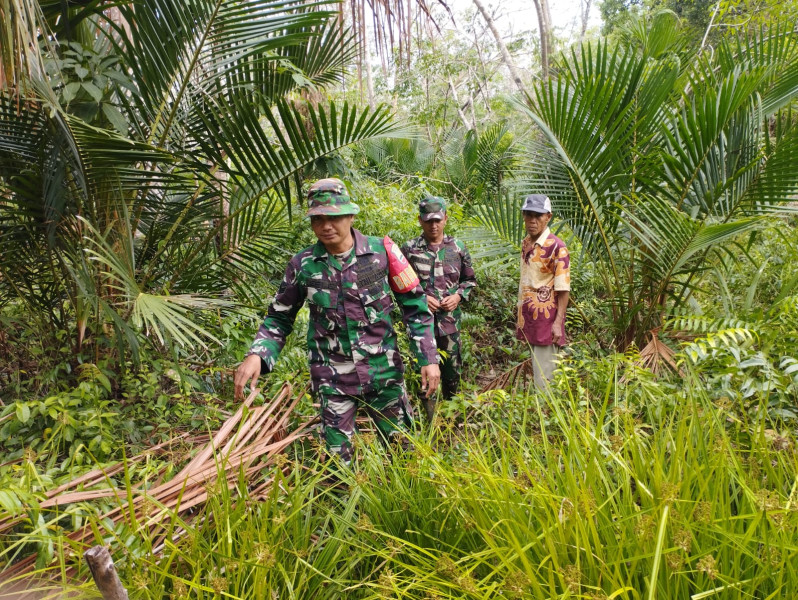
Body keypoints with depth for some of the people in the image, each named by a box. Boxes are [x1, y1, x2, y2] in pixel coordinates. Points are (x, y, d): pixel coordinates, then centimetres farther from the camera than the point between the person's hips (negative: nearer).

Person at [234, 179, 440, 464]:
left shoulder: (381, 251, -6)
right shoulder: (303, 265, -4)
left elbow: (415, 306, -1)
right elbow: (279, 317, 5)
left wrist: (429, 358, -5)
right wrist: (257, 355, -13)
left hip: (384, 371, 0)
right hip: (332, 379, 0)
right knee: (338, 459, 7)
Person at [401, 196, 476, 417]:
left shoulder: (458, 248, 4)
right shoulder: (409, 249, -2)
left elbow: (469, 280, 13)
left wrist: (459, 296, -5)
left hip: (450, 319, 2)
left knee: (452, 368, 12)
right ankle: (430, 418, 24)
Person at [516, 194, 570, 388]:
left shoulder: (556, 247, -12)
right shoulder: (526, 243, 11)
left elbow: (563, 289, -13)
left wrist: (558, 322, -18)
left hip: (546, 320, -8)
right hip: (529, 319, 8)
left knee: (544, 376, -5)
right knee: (537, 370, 15)